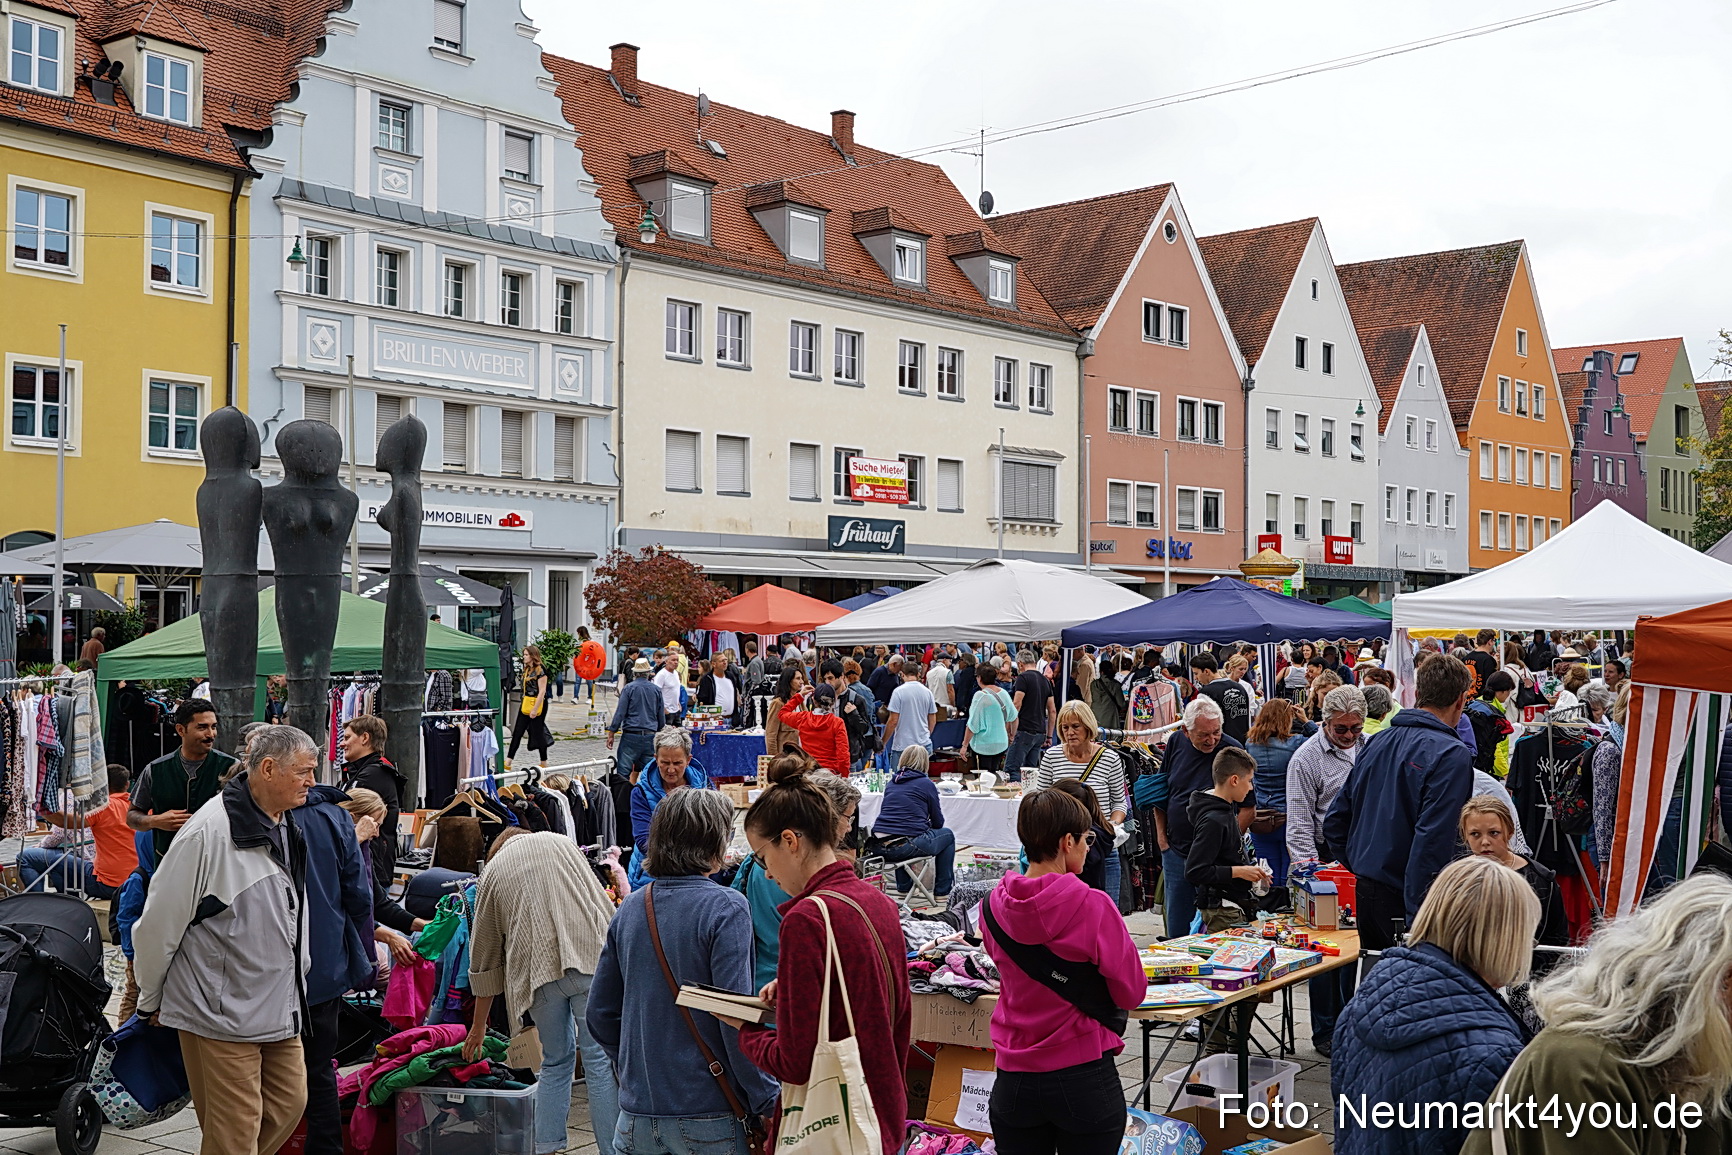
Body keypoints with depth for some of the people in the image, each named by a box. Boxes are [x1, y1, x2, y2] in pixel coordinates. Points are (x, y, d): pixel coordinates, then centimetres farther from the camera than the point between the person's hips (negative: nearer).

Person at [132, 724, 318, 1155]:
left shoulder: (288, 830, 8)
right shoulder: (209, 832, -19)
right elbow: (159, 922, -13)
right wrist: (150, 1002, -2)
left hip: (279, 1007, 8)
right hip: (221, 1012, -8)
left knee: (289, 1103, 13)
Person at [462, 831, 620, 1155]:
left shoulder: (492, 871, 22)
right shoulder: (561, 842, 21)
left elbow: (485, 958, 24)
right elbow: (601, 900, 11)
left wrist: (479, 1024, 30)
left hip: (537, 966, 2)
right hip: (590, 957, -2)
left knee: (556, 1061, 17)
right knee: (600, 1060, -1)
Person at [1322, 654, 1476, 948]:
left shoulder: (1378, 742, 10)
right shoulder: (1452, 755, -12)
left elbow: (1334, 822, 14)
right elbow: (1433, 839, -21)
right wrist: (1417, 911, -20)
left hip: (1366, 892, 7)